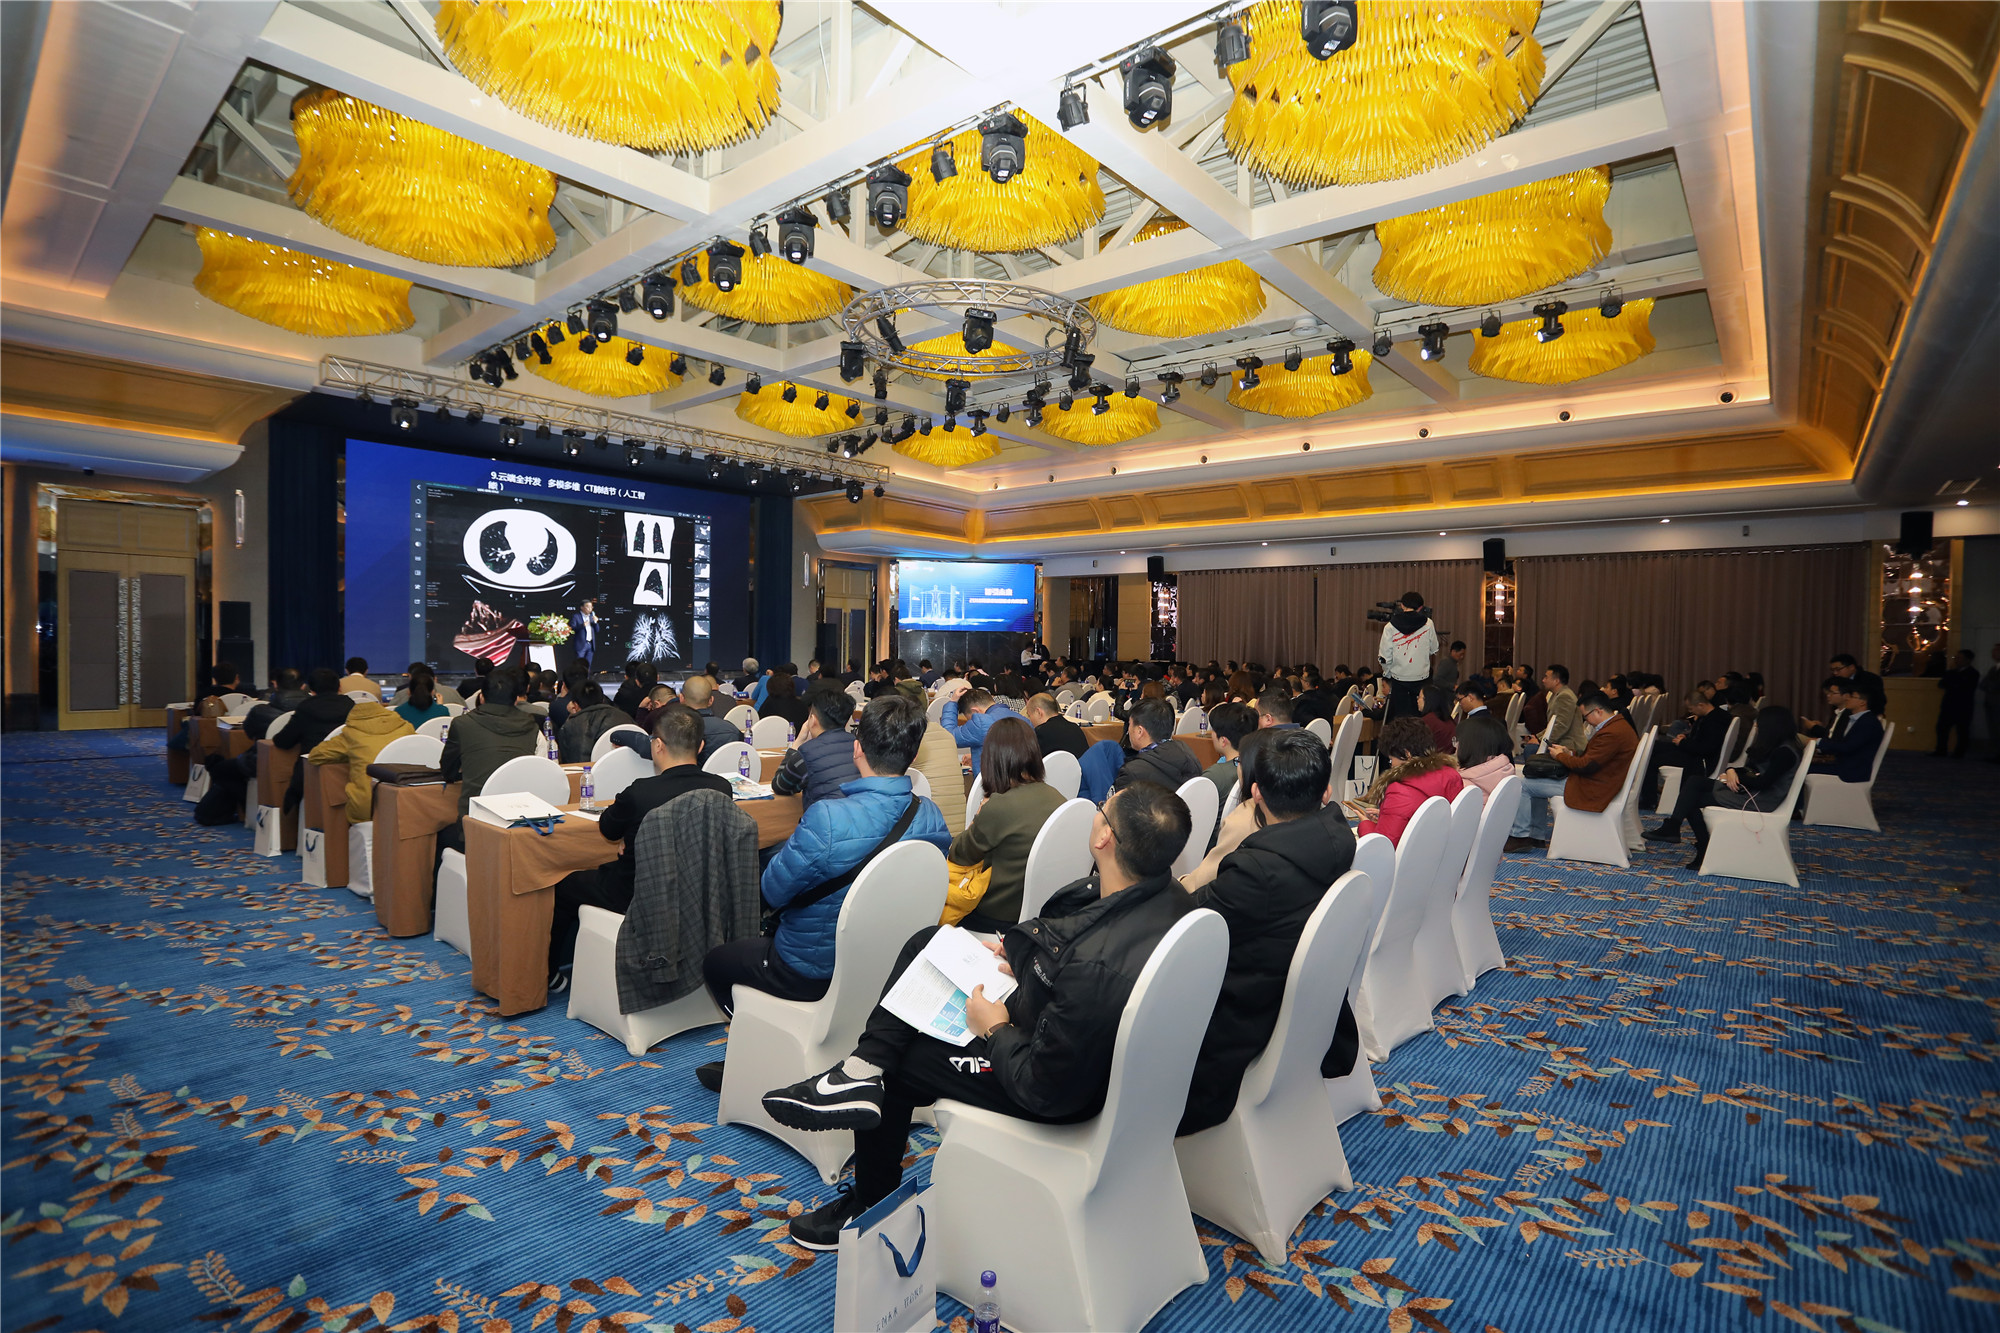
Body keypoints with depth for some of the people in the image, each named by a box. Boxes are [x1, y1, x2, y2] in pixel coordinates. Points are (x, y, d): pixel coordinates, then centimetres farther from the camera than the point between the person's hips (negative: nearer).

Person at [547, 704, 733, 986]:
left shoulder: (640, 793, -28)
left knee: (562, 886, 20)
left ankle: (546, 973, 37)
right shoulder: (721, 788, -15)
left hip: (635, 901, -5)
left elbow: (607, 831, -5)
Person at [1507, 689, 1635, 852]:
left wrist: (1560, 756, -7)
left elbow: (1586, 766, -23)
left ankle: (1521, 836, 2)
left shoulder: (1612, 733, -25)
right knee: (1535, 783, 19)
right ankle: (1536, 836, 18)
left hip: (1590, 790, -11)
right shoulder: (1618, 725, 11)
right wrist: (1570, 753, 8)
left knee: (1524, 785, -8)